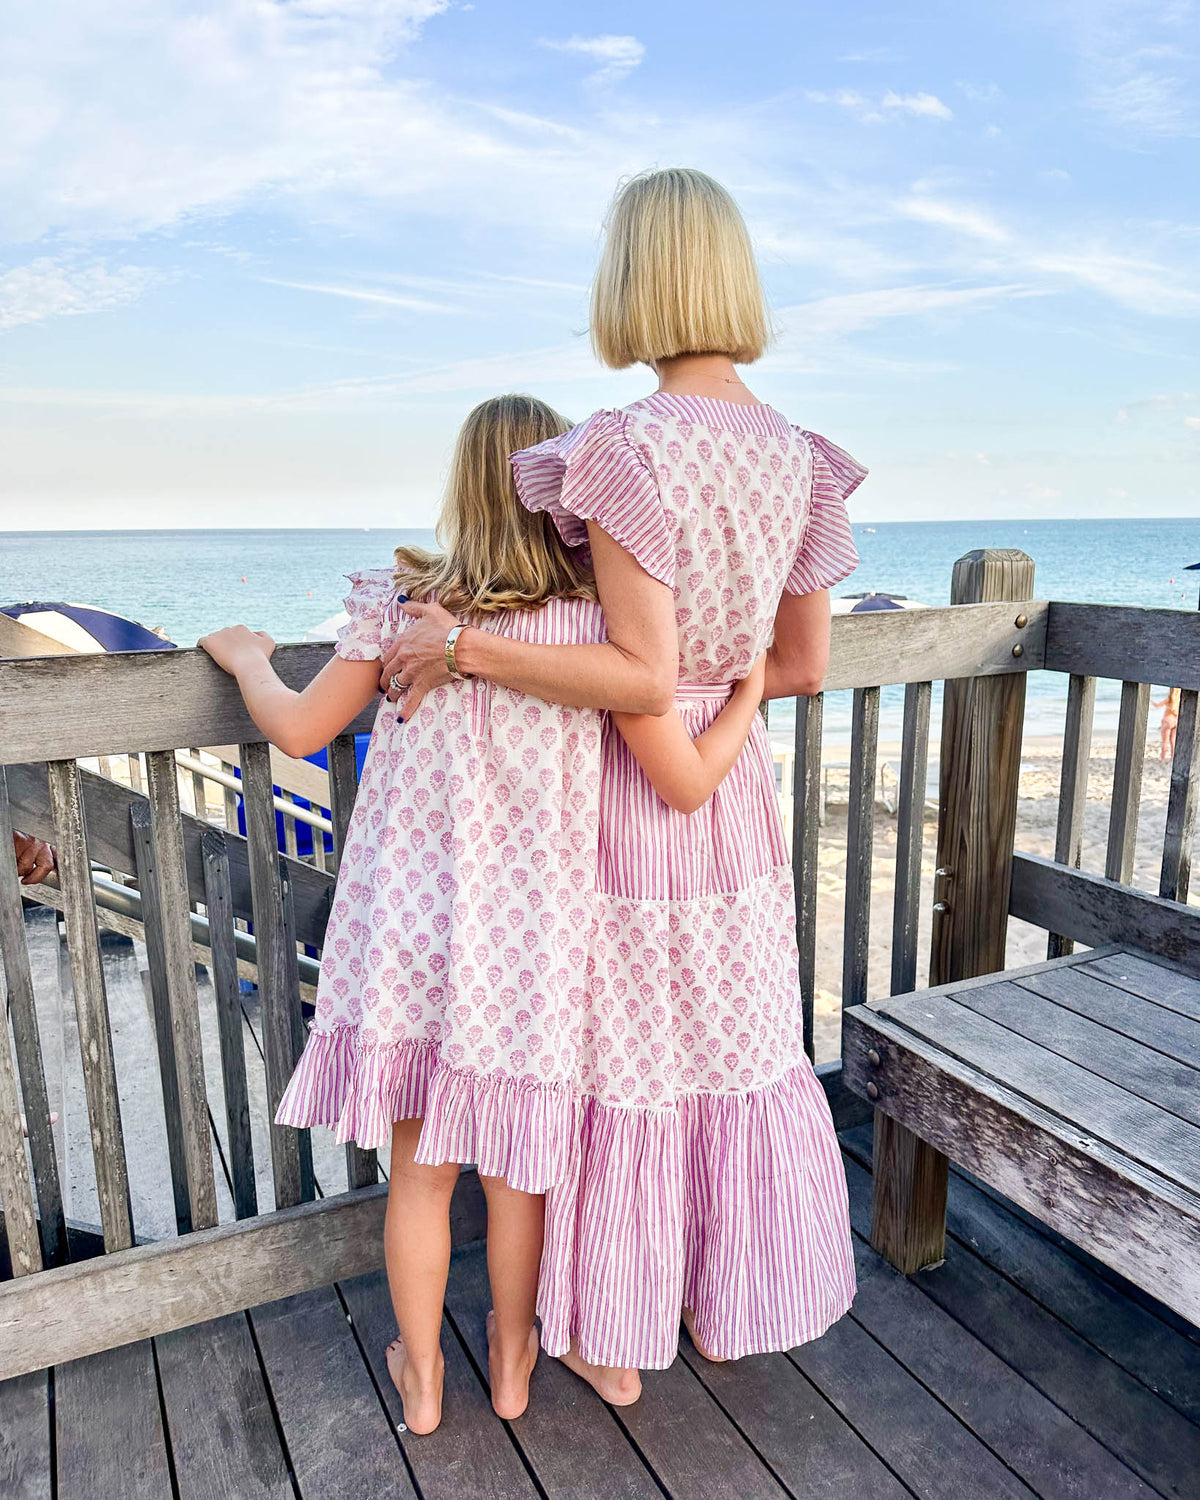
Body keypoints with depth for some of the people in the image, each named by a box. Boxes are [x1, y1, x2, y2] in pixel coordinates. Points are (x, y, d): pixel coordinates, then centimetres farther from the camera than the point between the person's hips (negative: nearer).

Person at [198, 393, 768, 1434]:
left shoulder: (402, 601, -8)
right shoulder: (597, 618, -13)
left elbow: (299, 730, -1)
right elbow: (688, 781, -15)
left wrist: (245, 657, 19)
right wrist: (753, 685, 2)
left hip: (411, 928, 1)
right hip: (529, 941, -1)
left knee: (420, 1172, 19)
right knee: (515, 1169, 21)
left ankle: (419, 1377, 39)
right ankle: (512, 1361, 43)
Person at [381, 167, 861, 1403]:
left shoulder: (629, 448, -20)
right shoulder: (796, 455, 1)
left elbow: (640, 675, -25)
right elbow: (805, 665, 4)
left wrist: (460, 646, -20)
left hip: (627, 792, -6)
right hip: (737, 791, 6)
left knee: (623, 1065, 12)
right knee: (740, 1048, 20)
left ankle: (613, 1344, 34)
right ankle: (725, 1304, 42)